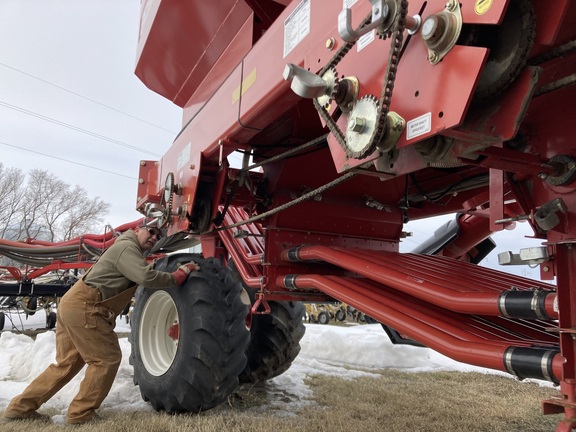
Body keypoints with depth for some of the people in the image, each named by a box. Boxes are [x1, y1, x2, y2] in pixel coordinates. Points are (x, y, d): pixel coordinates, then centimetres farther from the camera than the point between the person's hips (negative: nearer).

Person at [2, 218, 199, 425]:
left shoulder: (129, 251, 23)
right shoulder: (127, 247, -12)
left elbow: (144, 275, 23)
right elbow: (146, 277, -26)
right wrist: (180, 275, -17)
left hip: (72, 305, 11)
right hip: (83, 307, -11)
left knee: (67, 363, 18)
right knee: (107, 358, -2)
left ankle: (21, 407, 24)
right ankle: (80, 413, 7)